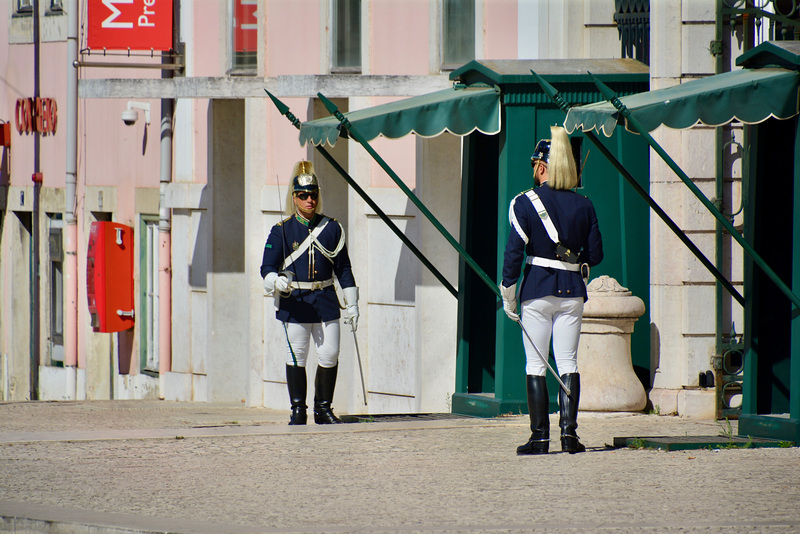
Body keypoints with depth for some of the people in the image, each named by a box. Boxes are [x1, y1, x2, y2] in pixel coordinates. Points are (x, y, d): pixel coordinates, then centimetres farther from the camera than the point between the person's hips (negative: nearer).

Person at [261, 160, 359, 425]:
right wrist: (277, 282, -26)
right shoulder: (281, 231, 1)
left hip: (325, 301, 2)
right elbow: (267, 267, -3)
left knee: (330, 356, 0)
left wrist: (351, 304, 8)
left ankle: (323, 409, 13)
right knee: (296, 358, 1)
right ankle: (298, 411, 9)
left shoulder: (332, 229, 8)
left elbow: (343, 268, 12)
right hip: (294, 303, -2)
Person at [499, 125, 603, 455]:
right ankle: (569, 433, -1)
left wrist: (508, 294, -2)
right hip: (572, 292, 3)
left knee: (535, 365, 3)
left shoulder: (525, 204, -7)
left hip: (537, 291, -3)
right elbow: (595, 254, 5)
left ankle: (540, 436, 1)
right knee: (568, 363, 6)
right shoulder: (584, 206, 3)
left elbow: (514, 251, -9)